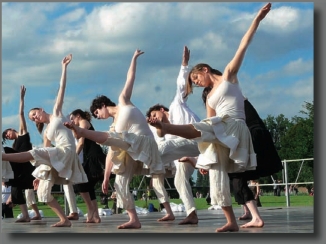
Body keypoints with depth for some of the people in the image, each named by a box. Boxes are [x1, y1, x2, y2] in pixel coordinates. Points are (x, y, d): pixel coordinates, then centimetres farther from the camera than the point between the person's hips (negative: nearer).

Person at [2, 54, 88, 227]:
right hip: (56, 156, 8)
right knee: (43, 192, 0)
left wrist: (64, 67, 4)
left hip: (66, 151, -8)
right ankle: (64, 220, -1)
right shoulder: (46, 133, 24)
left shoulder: (57, 113, 12)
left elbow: (62, 88, 8)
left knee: (33, 153, -23)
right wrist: (39, 175, 14)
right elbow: (45, 155, 20)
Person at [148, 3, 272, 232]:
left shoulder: (229, 75, 11)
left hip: (233, 126, -7)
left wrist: (257, 19, -1)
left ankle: (166, 126, -59)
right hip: (219, 137, 7)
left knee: (197, 129, -32)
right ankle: (231, 222, -3)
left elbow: (243, 46, 5)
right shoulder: (210, 98, 25)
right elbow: (209, 129, 19)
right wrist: (205, 155, 11)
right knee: (217, 175, -3)